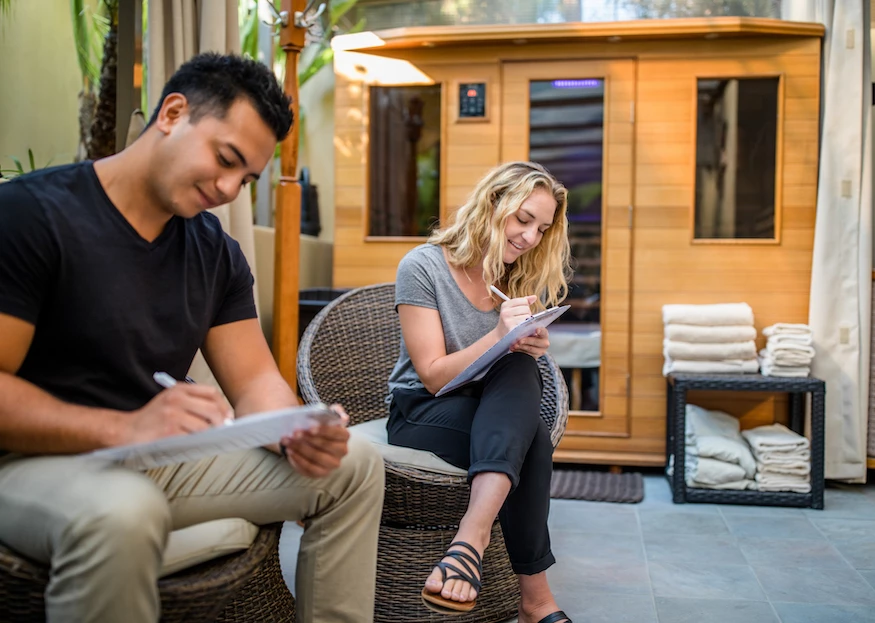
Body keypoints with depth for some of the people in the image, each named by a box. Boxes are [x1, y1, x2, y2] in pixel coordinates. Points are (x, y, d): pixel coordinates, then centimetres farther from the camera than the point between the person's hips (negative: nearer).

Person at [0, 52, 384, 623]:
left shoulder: (216, 252, 7)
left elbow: (256, 379, 5)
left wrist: (295, 433, -18)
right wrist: (124, 428, -33)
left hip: (166, 457, 7)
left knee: (354, 465, -1)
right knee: (123, 513, -41)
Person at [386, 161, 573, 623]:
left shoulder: (526, 281, 7)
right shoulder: (422, 267, -10)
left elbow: (519, 368, 11)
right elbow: (433, 376, -14)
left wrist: (533, 347, -14)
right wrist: (498, 336, -29)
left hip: (498, 411, 5)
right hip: (421, 416, -5)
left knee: (520, 368, -32)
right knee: (533, 442, -33)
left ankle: (473, 533, -43)